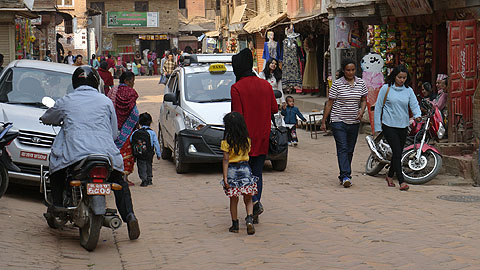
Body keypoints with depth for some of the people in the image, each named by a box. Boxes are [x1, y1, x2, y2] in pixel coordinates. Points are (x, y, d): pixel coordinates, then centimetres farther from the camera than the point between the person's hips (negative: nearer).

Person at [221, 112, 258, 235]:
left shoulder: (226, 141, -9)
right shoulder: (247, 140, 1)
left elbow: (226, 160, -10)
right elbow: (248, 153, 9)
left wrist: (225, 177, -9)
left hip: (232, 171, -2)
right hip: (246, 169, 2)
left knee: (233, 200, 9)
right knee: (248, 199, 9)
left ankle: (235, 225, 14)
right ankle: (249, 218, -12)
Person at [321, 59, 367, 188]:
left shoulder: (361, 83, 6)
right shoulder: (337, 84, -5)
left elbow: (364, 100, 15)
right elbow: (329, 103, -2)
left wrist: (362, 110, -7)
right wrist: (323, 121, -1)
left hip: (354, 122, 4)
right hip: (338, 121, -4)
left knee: (350, 150, 8)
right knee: (342, 149, -12)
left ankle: (343, 176, 18)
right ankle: (345, 176, -18)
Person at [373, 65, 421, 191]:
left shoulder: (409, 90, 8)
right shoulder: (386, 88, -1)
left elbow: (414, 104, 0)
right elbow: (378, 107, 1)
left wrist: (417, 115, -23)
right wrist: (377, 126, -2)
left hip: (403, 126, 4)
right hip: (389, 125, -4)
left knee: (399, 152, 12)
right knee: (397, 152, -13)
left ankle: (390, 176, 33)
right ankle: (401, 181, -14)